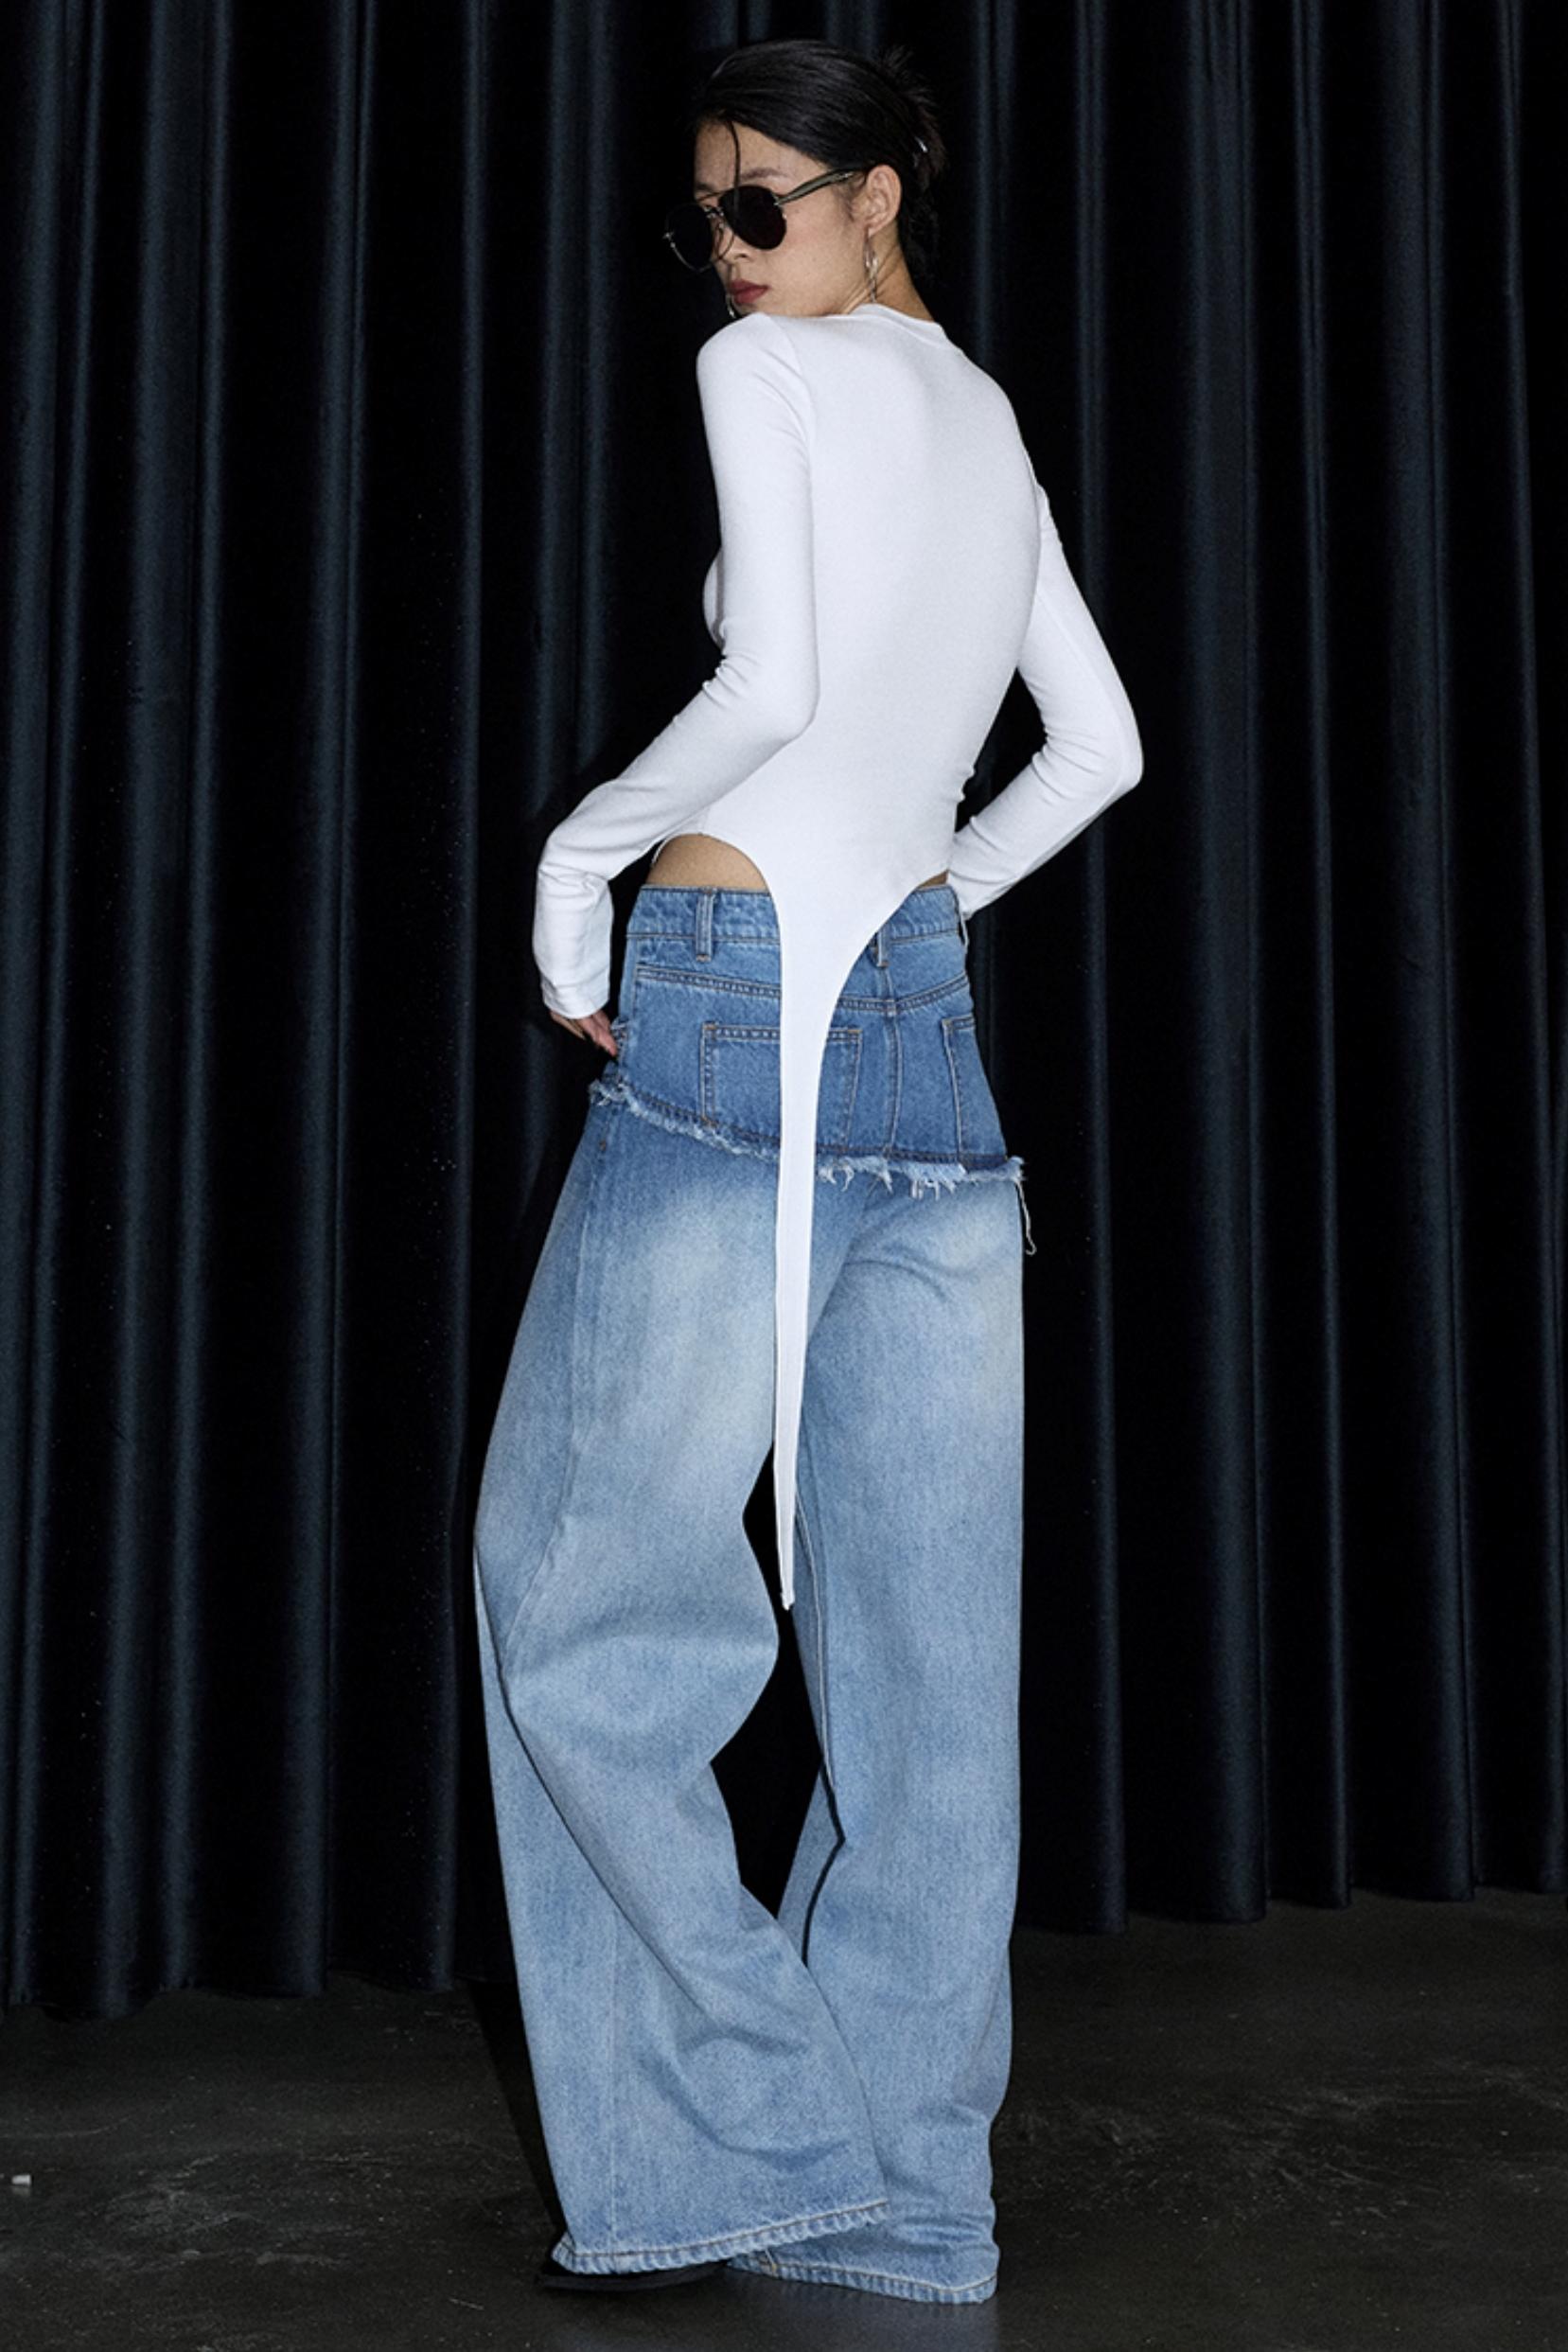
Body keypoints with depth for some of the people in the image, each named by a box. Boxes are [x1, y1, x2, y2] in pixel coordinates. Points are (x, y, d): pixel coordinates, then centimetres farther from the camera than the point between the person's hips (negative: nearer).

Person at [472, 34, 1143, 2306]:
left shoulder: (775, 368, -2)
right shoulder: (991, 419, 21)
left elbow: (775, 685, -16)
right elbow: (1102, 746, 24)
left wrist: (575, 855, -4)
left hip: (733, 1028, -8)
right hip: (935, 1046, 8)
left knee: (581, 1596, 2)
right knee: (928, 1649, 6)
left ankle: (743, 2147, 4)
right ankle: (906, 2197, 16)